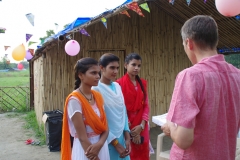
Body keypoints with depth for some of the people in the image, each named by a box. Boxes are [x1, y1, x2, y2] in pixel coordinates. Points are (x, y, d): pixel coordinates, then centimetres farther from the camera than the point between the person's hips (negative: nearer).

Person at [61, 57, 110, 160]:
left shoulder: (98, 96, 1)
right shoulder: (74, 100, -18)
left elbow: (105, 128, 1)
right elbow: (82, 137, -19)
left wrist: (99, 144, -16)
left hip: (102, 149, 6)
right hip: (85, 151, -6)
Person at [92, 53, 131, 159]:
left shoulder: (117, 86, 4)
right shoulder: (96, 89, -15)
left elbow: (124, 112, 8)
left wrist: (127, 137, 1)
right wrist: (115, 143, -11)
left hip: (121, 138, 6)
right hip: (107, 141, -6)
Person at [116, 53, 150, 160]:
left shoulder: (142, 83, 7)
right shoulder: (119, 83, -10)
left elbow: (146, 105, 5)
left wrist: (142, 125, -8)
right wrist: (130, 129, -10)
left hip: (141, 127, 5)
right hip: (127, 128, -5)